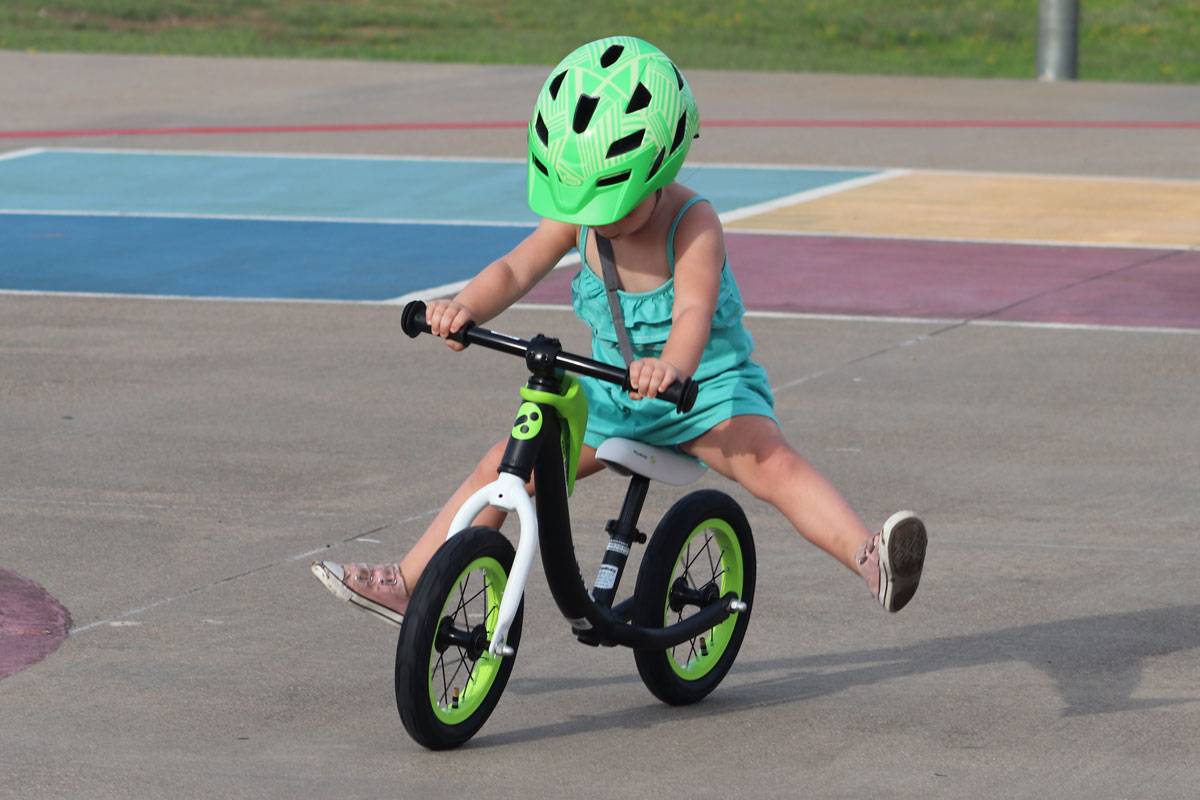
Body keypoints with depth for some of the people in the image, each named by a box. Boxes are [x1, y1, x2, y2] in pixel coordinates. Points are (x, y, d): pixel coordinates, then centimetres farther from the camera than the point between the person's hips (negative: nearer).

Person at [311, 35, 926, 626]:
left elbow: (694, 312, -39)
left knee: (770, 461, -33)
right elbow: (516, 270, -14)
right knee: (505, 467, 3)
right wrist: (464, 306, -36)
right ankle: (404, 585, 13)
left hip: (705, 386, -6)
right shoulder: (576, 215, -7)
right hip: (613, 391, 6)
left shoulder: (692, 224, -24)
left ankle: (869, 557, -47)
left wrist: (672, 366, -61)